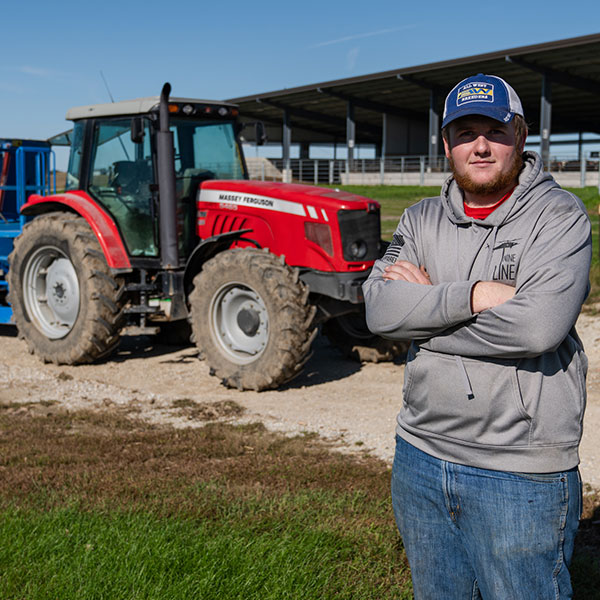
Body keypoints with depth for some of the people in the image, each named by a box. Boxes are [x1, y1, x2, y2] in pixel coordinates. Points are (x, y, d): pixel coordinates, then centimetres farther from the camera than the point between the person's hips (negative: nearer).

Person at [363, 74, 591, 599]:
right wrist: (475, 295, -20)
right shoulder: (420, 221, 7)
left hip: (520, 475, -5)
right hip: (420, 456, 5)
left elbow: (539, 325, -24)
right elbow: (380, 311, -9)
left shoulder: (560, 216, -8)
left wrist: (426, 305, -14)